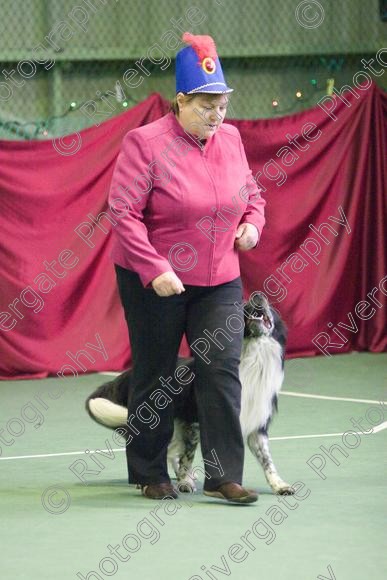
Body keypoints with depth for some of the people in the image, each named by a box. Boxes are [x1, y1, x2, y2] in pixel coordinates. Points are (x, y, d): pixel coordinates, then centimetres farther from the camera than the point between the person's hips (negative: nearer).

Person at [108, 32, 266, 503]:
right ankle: (149, 474, 22)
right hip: (154, 283, -4)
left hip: (220, 281, 4)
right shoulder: (145, 143, -14)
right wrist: (154, 269, -25)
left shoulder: (230, 138, 5)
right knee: (155, 377, 7)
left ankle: (223, 476, -3)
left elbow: (251, 192, 21)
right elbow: (123, 212, -17)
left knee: (222, 371, -7)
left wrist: (252, 223, -1)